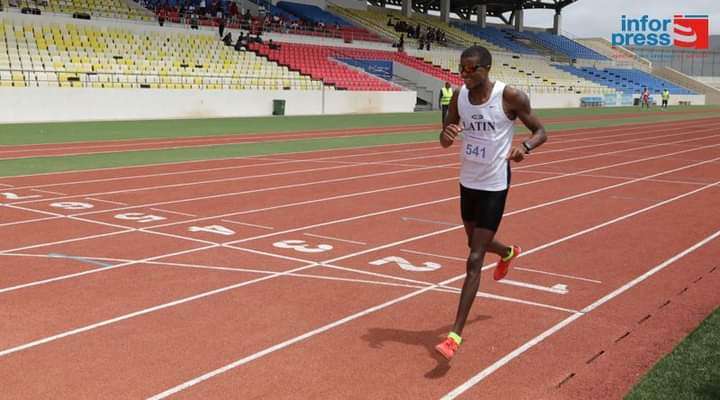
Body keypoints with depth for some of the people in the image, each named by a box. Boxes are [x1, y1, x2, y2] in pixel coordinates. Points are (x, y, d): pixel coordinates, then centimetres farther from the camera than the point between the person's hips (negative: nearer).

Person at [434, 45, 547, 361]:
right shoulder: (459, 96, -2)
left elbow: (540, 131, -6)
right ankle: (508, 253, 64)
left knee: (474, 260, -9)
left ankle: (455, 335, -7)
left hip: (494, 186, -6)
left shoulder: (510, 97, -17)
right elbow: (444, 141, 5)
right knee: (476, 243, 27)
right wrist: (447, 135, -20)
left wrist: (525, 146, -29)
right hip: (467, 182, 6)